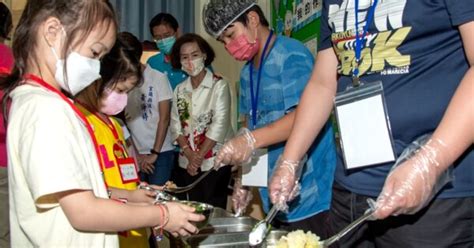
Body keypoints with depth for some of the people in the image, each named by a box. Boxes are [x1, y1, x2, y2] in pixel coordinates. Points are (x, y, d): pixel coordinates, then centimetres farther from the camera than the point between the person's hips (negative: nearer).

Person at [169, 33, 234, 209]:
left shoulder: (219, 85, -7)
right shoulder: (179, 90, 8)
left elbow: (219, 125, -13)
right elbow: (176, 126, 5)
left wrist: (198, 157, -13)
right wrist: (190, 155, -10)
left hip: (214, 162, -4)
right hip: (187, 163, 4)